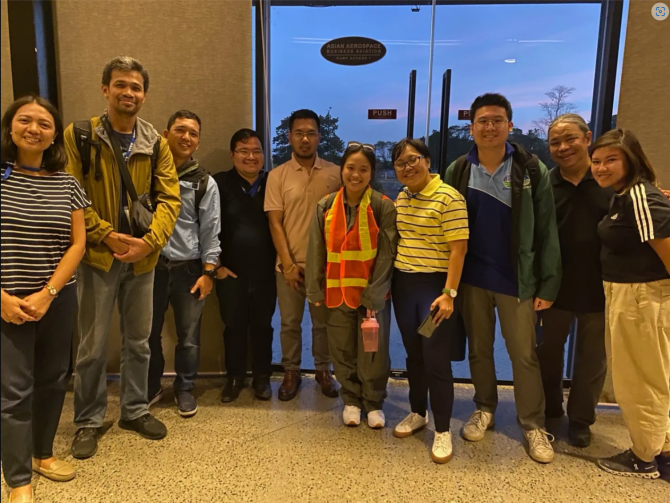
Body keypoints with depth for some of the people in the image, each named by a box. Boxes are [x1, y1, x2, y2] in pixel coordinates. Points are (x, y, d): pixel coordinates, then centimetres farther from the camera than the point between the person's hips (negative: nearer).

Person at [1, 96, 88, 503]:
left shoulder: (67, 185, 4)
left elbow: (78, 244, 1)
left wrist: (47, 294, -9)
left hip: (58, 299, 3)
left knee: (53, 379, 13)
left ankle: (43, 454, 33)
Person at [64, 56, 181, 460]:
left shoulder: (155, 142, 4)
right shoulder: (79, 136, -4)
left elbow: (170, 197, -1)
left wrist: (150, 240, -15)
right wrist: (107, 236, -16)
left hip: (143, 257, 3)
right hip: (97, 255, -3)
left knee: (139, 340, 14)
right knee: (93, 345, 6)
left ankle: (136, 410, 32)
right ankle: (89, 421, 25)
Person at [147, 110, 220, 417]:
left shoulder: (205, 183, 1)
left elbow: (210, 231, 1)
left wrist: (208, 272, -4)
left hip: (188, 268, 0)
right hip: (151, 265, 1)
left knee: (189, 336, 8)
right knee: (149, 332, 11)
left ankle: (185, 389, 27)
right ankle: (151, 386, 32)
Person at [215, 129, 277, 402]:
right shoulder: (220, 183, -3)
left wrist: (281, 260, 1)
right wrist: (217, 265, -6)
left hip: (265, 272, 1)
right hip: (230, 271, -1)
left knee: (262, 325, 12)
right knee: (234, 326, 10)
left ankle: (262, 377, 27)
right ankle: (235, 377, 27)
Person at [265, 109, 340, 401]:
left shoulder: (335, 174, -1)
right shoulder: (277, 175, -2)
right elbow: (275, 223, -3)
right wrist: (288, 264, -9)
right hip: (289, 264, 0)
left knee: (323, 322, 13)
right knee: (289, 323, 11)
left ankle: (323, 370, 31)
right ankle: (291, 372, 29)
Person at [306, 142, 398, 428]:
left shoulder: (383, 207, -8)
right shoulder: (326, 206, 1)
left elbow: (386, 255, -9)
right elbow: (316, 251, 3)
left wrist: (373, 296, -13)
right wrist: (315, 291, 0)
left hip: (373, 294, -2)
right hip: (337, 292, 3)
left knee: (373, 352, 6)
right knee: (342, 351, 13)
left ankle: (374, 403, 28)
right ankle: (351, 400, 33)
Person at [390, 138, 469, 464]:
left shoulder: (448, 197, -14)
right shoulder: (400, 198, 8)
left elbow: (459, 248, -16)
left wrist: (449, 293, -20)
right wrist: (390, 281, 12)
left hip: (435, 286, -6)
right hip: (403, 284, 7)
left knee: (436, 359, -1)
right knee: (413, 354, 16)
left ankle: (443, 430, 15)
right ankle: (418, 413, 33)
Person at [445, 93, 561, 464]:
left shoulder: (532, 170, -5)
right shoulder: (458, 171, 2)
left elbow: (546, 231, -5)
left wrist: (548, 284, -8)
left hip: (516, 279, -2)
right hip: (472, 277, 2)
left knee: (524, 354, 7)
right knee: (479, 349, 15)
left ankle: (533, 424, 22)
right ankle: (484, 409, 34)